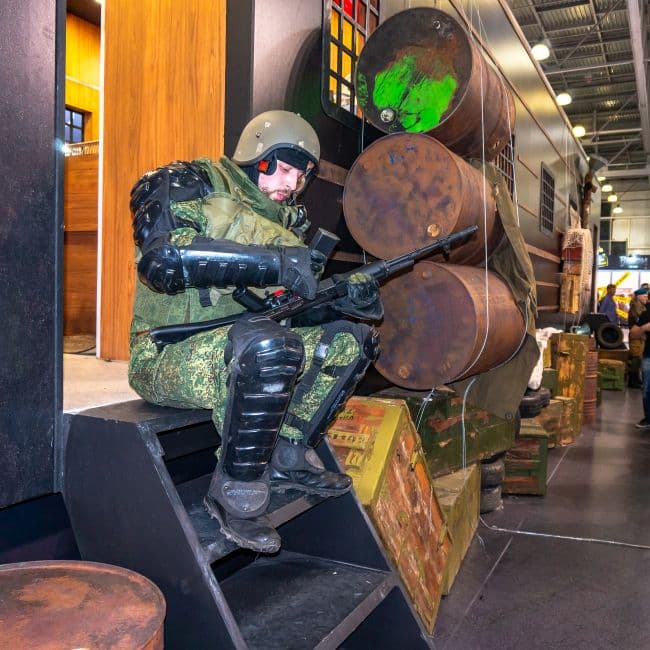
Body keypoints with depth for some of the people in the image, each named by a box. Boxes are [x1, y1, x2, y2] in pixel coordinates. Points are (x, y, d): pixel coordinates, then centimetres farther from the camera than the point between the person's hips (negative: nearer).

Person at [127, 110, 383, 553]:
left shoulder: (284, 221, 14)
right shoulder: (190, 185, -7)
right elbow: (162, 257, -26)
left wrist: (344, 296, -12)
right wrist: (272, 261, -30)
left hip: (239, 350, 8)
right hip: (167, 359, -8)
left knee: (353, 337, 3)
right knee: (269, 343, -37)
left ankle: (289, 455, 3)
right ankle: (236, 493, -20)